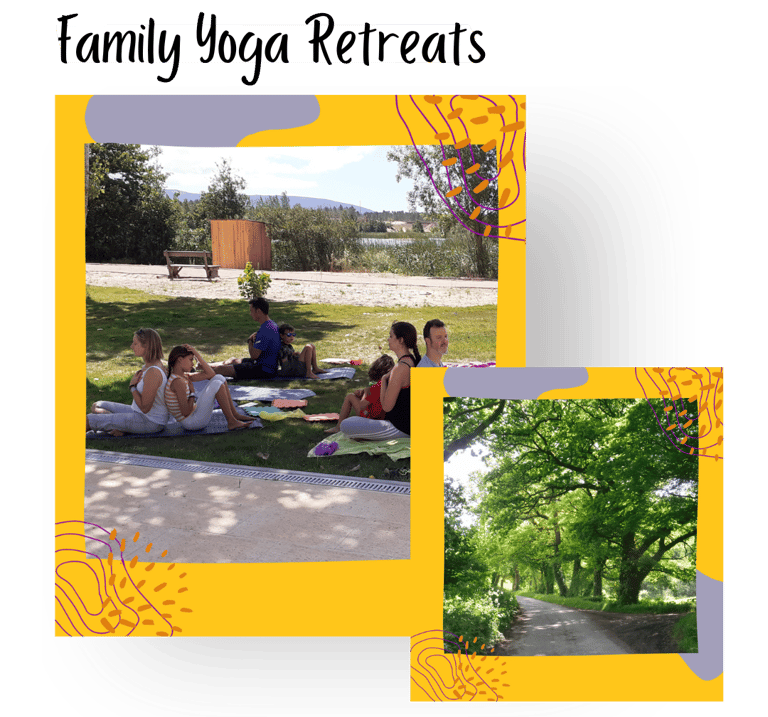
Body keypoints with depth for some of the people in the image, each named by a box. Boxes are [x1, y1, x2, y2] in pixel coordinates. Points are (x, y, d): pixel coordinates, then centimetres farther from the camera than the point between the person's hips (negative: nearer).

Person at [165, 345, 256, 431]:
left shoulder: (184, 376, 8)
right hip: (191, 422, -10)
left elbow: (210, 374, 9)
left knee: (219, 378, 10)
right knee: (217, 385, -18)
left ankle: (235, 414, 10)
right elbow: (186, 412, -26)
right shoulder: (178, 381, -23)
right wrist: (192, 393, -14)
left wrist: (197, 355, 3)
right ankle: (231, 422, -10)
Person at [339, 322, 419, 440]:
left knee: (345, 425, -17)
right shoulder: (413, 360, 5)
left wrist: (384, 379, -8)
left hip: (400, 429, -10)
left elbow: (387, 406, -21)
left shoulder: (401, 368, -26)